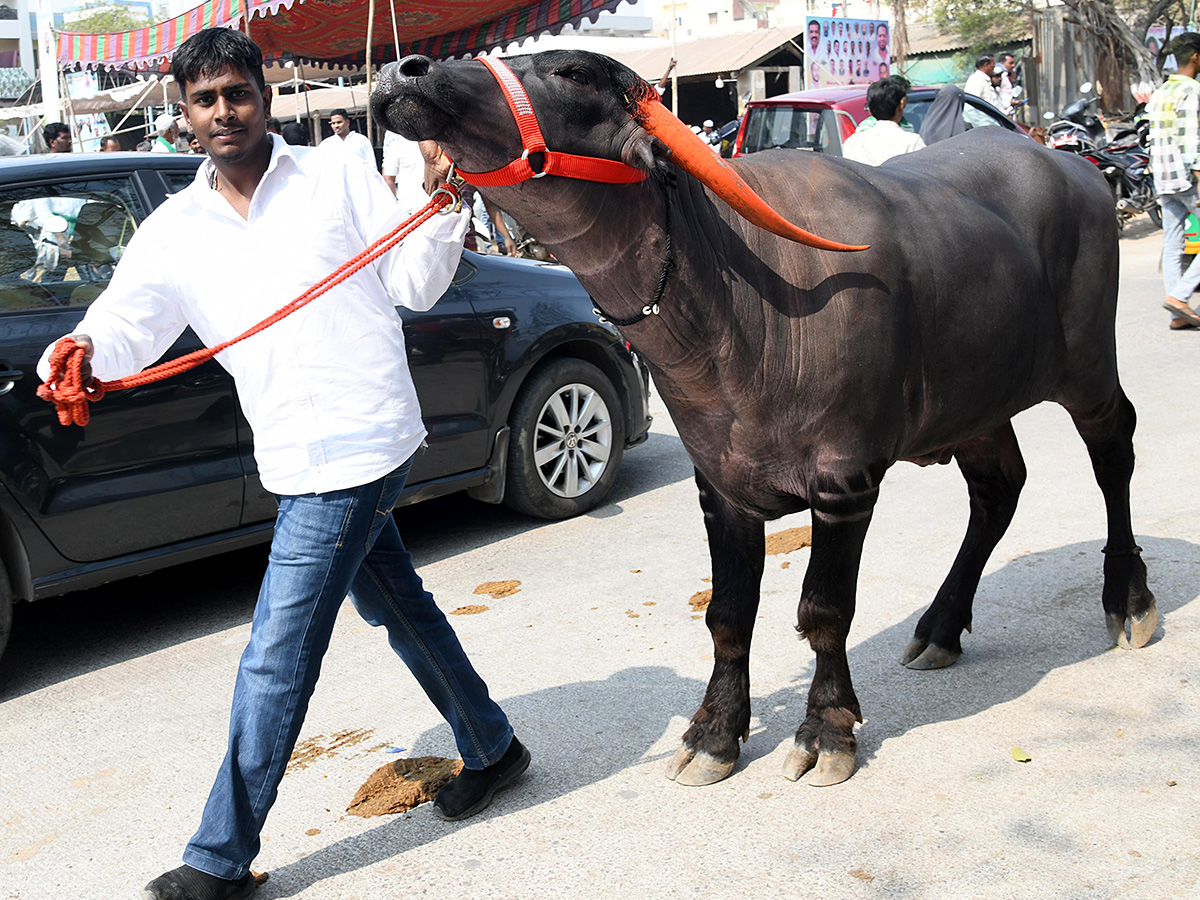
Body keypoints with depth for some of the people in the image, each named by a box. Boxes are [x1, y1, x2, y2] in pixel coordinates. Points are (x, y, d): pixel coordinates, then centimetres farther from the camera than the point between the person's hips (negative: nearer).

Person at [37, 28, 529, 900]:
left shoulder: (339, 180, -2)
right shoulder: (175, 229, 9)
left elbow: (414, 284, -2)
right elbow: (127, 320, 2)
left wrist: (444, 205, -17)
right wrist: (84, 351, -20)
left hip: (357, 444, -7)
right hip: (297, 459, 7)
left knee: (275, 661, -4)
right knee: (399, 607, 21)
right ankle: (492, 748, 42)